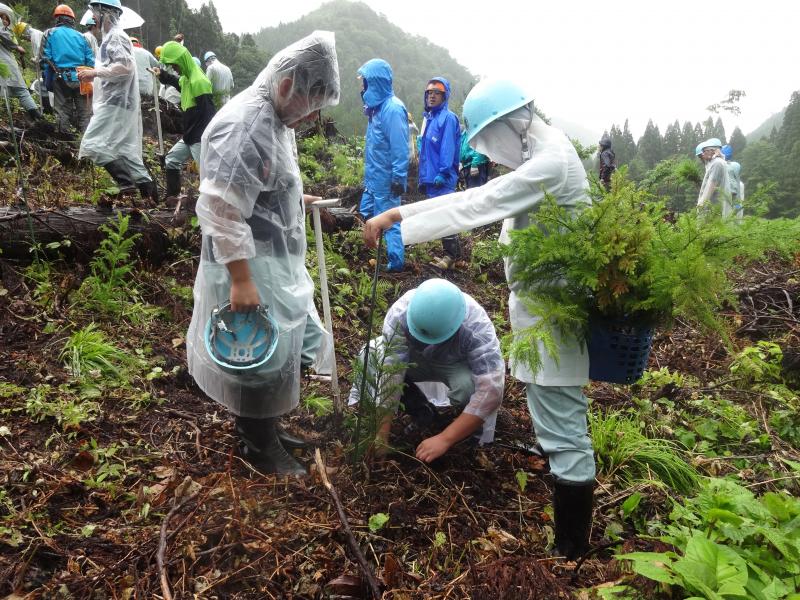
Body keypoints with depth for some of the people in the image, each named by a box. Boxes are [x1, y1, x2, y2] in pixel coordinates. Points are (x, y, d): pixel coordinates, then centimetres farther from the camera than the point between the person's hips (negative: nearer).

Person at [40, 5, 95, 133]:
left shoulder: (50, 34, 6)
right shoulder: (80, 36, 10)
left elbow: (46, 59, -2)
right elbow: (90, 61, 3)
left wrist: (47, 82, 1)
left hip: (61, 79, -1)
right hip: (81, 79, 1)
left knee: (63, 113, 6)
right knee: (85, 113, 3)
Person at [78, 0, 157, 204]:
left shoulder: (116, 36, -9)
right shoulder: (110, 36, 21)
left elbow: (125, 66, -21)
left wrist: (95, 72, -18)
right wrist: (92, 74, 16)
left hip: (115, 102, -10)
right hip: (114, 101, 10)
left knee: (95, 143, -13)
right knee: (126, 149, 8)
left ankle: (127, 181, -14)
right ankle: (144, 183, 9)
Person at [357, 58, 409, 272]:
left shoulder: (393, 109, -20)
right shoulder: (377, 106, 8)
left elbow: (400, 148, -21)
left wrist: (399, 179, -21)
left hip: (386, 179, -9)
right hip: (373, 176, 9)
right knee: (366, 214, 17)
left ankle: (396, 263, 13)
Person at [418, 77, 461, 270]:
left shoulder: (448, 118, -10)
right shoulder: (428, 117, 15)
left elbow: (448, 149, -17)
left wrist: (442, 173, -21)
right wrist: (422, 176, 17)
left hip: (441, 178, -9)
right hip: (430, 177, 9)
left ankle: (451, 254, 3)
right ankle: (454, 251, 23)